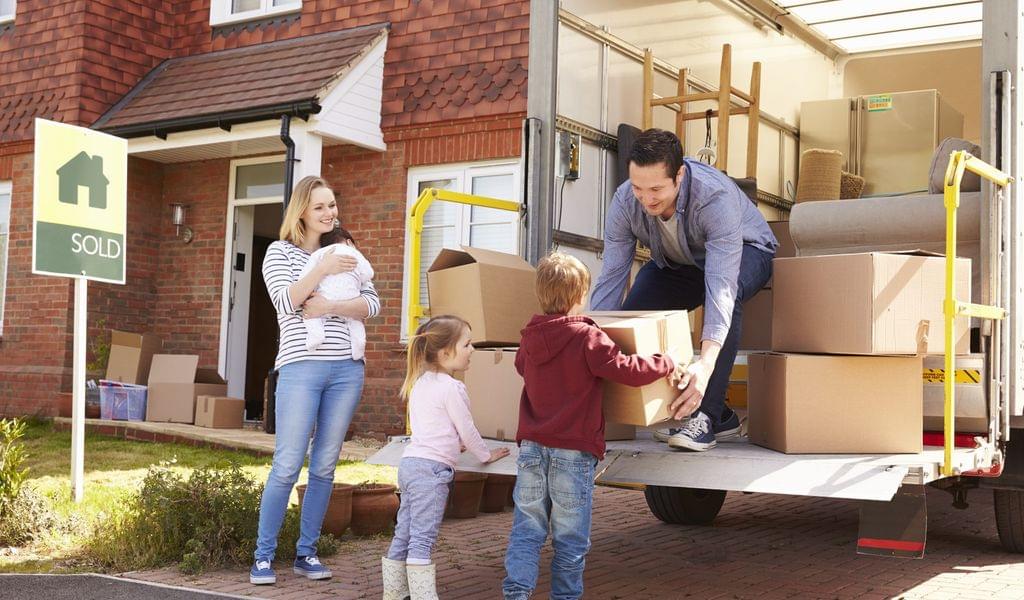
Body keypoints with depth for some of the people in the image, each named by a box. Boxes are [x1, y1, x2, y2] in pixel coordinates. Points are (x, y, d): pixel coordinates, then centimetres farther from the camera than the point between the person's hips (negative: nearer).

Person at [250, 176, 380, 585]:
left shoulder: (343, 253, 16)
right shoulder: (281, 252, 6)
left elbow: (372, 304, 5)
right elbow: (286, 301, -9)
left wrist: (332, 307, -11)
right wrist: (323, 270, -14)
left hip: (346, 368, 4)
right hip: (301, 367, -4)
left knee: (325, 467, 6)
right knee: (287, 467, -6)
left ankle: (306, 553, 15)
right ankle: (263, 555, 4)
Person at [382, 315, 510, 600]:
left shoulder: (421, 382, 16)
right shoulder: (451, 387, -11)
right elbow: (467, 429, -5)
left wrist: (451, 445, 34)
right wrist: (486, 455, 10)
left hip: (411, 462, 9)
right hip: (432, 468, -9)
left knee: (403, 536, 12)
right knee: (422, 540, -8)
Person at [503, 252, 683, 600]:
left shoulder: (530, 337, 8)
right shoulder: (587, 337, -11)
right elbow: (626, 370, -13)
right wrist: (665, 364, 3)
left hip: (531, 448, 5)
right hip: (573, 450, -5)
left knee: (527, 529, 9)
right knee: (570, 537, 7)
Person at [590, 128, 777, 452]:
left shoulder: (716, 196, -41)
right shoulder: (625, 201, -27)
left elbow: (721, 284, -49)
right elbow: (611, 278, -24)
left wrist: (706, 362, -60)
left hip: (745, 252, -5)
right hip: (675, 264, 5)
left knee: (727, 293, -38)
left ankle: (707, 415, -29)